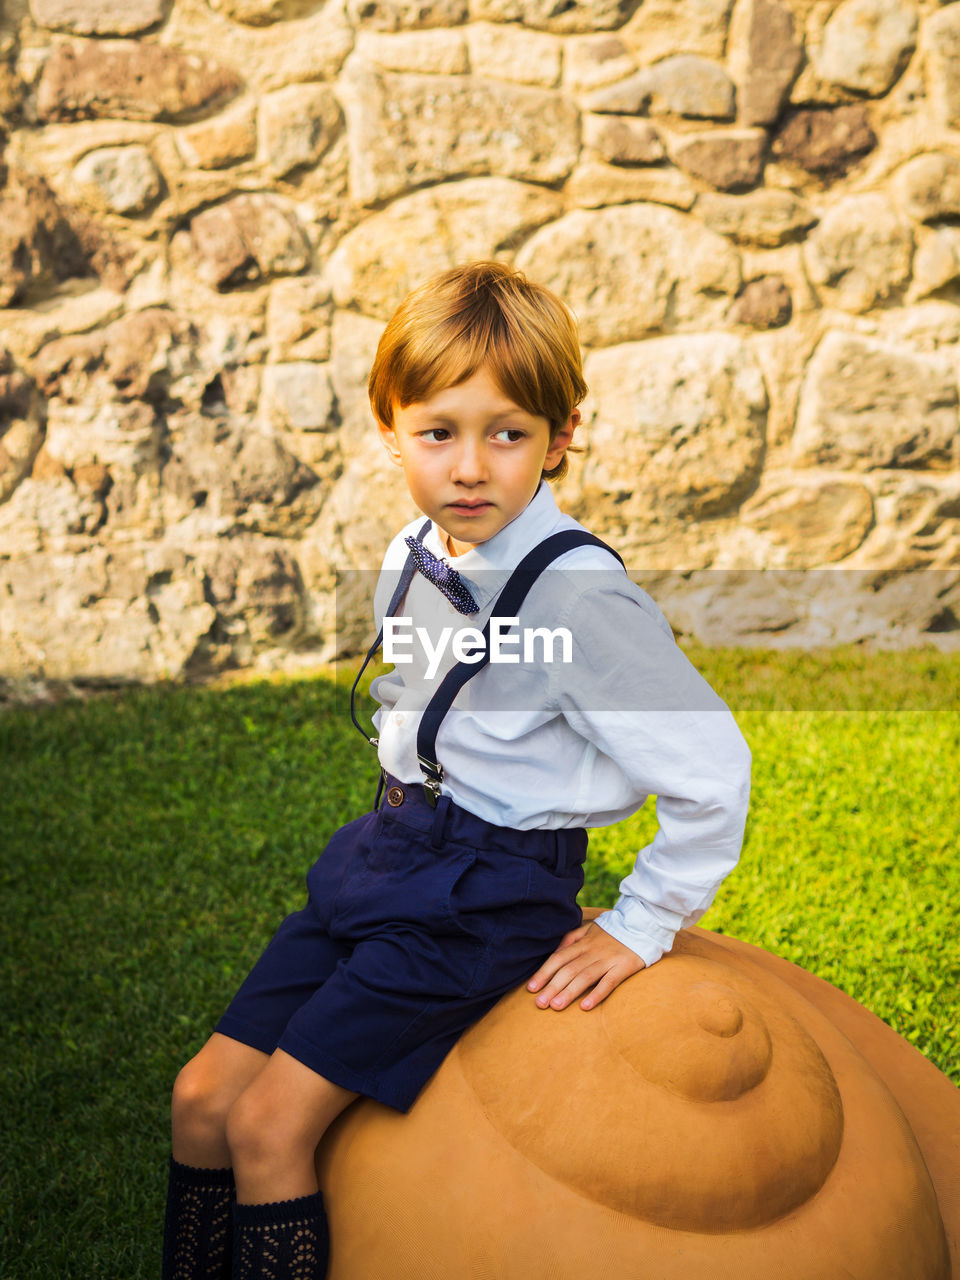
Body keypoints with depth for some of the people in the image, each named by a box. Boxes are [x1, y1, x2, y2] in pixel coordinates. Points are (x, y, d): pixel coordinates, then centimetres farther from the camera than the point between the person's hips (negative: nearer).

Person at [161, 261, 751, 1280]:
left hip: (487, 894, -7)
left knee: (271, 1122, -11)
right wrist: (398, 837, 18)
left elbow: (711, 769, -21)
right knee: (203, 1096, 7)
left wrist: (637, 929, -12)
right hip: (387, 854, 8)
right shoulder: (409, 563, 2)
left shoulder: (577, 593, -22)